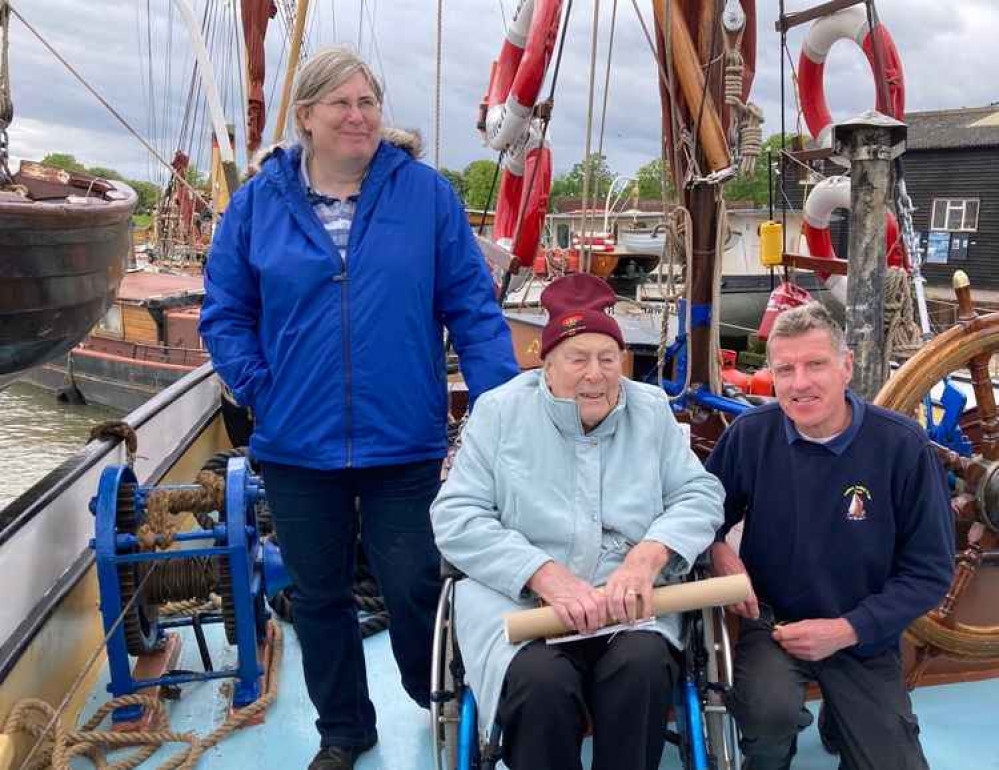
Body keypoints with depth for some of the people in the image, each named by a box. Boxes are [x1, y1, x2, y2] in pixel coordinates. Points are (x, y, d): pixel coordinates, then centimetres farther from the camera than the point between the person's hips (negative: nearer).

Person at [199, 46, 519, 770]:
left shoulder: (426, 193, -3)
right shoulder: (259, 201, 2)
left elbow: (473, 306, -4)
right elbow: (225, 314, 6)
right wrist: (258, 389, -6)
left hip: (403, 440, -2)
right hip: (296, 446, 2)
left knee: (413, 586, 7)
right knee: (319, 596, 15)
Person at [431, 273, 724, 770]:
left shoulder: (651, 410, 11)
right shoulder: (500, 412, 4)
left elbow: (700, 495, 5)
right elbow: (455, 517, -4)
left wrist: (649, 555, -17)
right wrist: (545, 575, -18)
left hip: (628, 597, 2)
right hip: (517, 599, -2)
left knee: (643, 665, -31)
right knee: (542, 681, -33)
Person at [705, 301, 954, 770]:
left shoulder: (902, 446, -14)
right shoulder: (750, 434, -8)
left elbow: (929, 571, -8)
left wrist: (846, 630, -17)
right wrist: (717, 549, -15)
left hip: (862, 638, 1)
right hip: (772, 620, -1)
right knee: (769, 711, -31)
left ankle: (838, 722, 31)